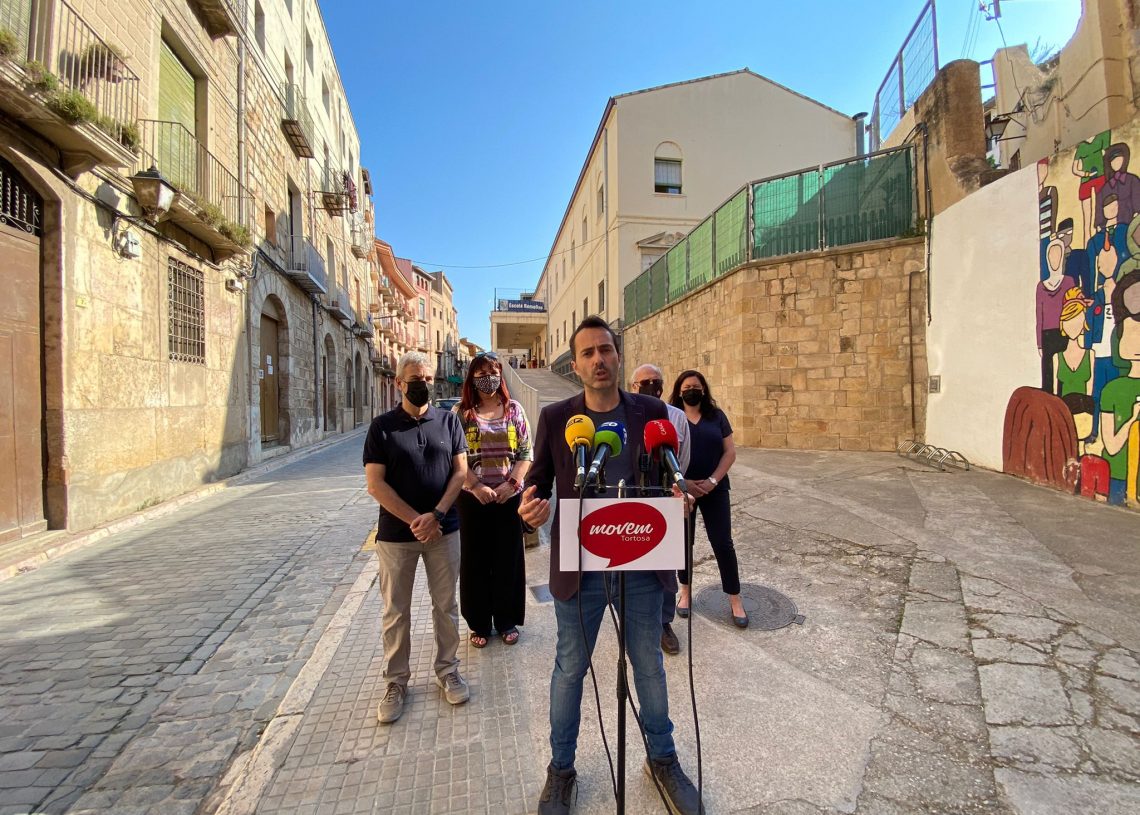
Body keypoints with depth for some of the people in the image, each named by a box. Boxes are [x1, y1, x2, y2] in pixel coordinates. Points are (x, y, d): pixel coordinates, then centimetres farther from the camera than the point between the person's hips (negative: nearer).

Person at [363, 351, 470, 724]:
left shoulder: (448, 420, 2)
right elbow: (375, 484, -8)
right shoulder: (382, 426, -3)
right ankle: (396, 683, 28)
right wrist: (415, 520, -14)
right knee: (396, 612, 11)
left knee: (446, 605, 13)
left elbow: (460, 471, -1)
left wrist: (436, 515, -12)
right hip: (396, 533, -1)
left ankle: (447, 671, 31)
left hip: (444, 529, 2)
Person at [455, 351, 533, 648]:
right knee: (475, 561, 8)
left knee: (508, 559, 9)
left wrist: (511, 483, -11)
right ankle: (479, 623, 25)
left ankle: (507, 620, 27)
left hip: (509, 497, 1)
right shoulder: (461, 413, 0)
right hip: (472, 498, -1)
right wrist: (477, 487, -14)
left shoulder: (514, 410, 4)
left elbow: (526, 453, 2)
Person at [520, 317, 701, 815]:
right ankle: (561, 770, 40)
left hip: (641, 566, 1)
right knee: (570, 669, 16)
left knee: (650, 667, 19)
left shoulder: (651, 412, -2)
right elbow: (538, 479, 0)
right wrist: (530, 505, -22)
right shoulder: (555, 417, -5)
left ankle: (663, 760, 45)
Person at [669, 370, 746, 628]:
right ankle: (685, 591, 28)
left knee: (722, 543, 1)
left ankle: (735, 600, 13)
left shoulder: (717, 416, 4)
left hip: (714, 488, 1)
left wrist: (712, 481, -11)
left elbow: (730, 452, 1)